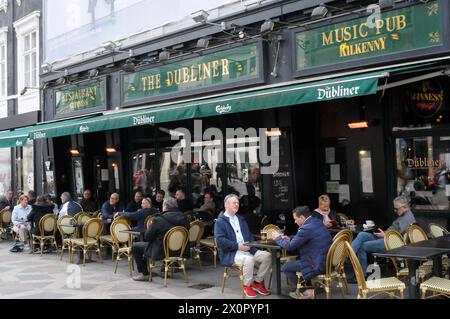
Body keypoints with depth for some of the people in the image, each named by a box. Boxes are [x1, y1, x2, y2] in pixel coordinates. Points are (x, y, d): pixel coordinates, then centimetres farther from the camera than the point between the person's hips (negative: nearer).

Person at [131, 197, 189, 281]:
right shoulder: (184, 219, -5)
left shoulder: (159, 220, -21)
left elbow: (147, 237, -14)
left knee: (135, 247, 12)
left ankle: (145, 274, 14)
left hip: (162, 252, -7)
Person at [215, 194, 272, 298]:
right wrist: (238, 246, -19)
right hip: (230, 254, -7)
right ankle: (247, 285, -13)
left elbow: (249, 236, 21)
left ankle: (258, 282, 2)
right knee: (249, 260, -36)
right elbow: (220, 240, -15)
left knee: (267, 256, -14)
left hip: (247, 250, 7)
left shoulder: (241, 220, 22)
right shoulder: (220, 222, -2)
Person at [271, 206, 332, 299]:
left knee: (285, 267, 3)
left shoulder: (306, 228, -22)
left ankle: (305, 292, 16)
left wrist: (278, 238, 3)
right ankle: (307, 288, 28)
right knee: (296, 260, 27)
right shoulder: (317, 222, 7)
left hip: (318, 265, -10)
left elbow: (289, 246, -14)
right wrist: (289, 239, 14)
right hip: (326, 260, 10)